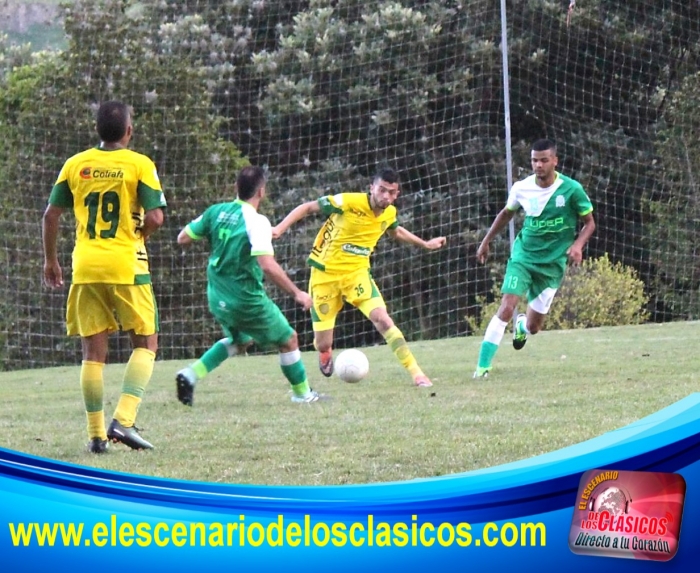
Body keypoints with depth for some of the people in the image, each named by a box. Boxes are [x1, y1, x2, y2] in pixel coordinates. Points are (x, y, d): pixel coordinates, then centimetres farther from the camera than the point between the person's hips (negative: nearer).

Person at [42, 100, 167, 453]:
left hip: (85, 267, 3)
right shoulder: (139, 165, -4)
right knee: (145, 344, 7)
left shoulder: (75, 165, 6)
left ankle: (96, 434, 5)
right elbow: (155, 217, -12)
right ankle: (123, 420, -10)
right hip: (127, 265, -3)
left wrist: (50, 260, 17)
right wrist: (136, 237, 9)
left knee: (93, 351, 7)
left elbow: (51, 215, 5)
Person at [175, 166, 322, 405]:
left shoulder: (216, 211, -2)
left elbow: (183, 238, 7)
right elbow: (267, 265, -31)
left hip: (217, 297, 7)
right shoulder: (256, 222, -20)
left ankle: (191, 375, 15)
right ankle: (302, 394, 27)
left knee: (240, 339, 31)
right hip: (247, 300, -7)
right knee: (288, 340, 14)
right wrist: (296, 293, -23)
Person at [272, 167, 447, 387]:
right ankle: (325, 355, 41)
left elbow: (395, 231, 24)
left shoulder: (389, 213, -2)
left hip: (357, 272, 3)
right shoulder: (348, 202, -20)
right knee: (323, 345, 1)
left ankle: (416, 373, -17)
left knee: (382, 319, -22)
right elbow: (307, 207, -12)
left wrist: (425, 244, 26)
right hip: (325, 274, -3)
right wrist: (280, 229, -22)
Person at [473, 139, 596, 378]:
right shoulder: (522, 188, -4)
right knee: (506, 307, -20)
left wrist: (577, 245, -18)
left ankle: (521, 326, 46)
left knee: (533, 327, 6)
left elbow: (589, 222, 0)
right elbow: (506, 214, 16)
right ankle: (482, 366, -15)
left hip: (552, 263, 0)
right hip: (523, 256, 0)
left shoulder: (571, 189, -11)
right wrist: (486, 241, 21)